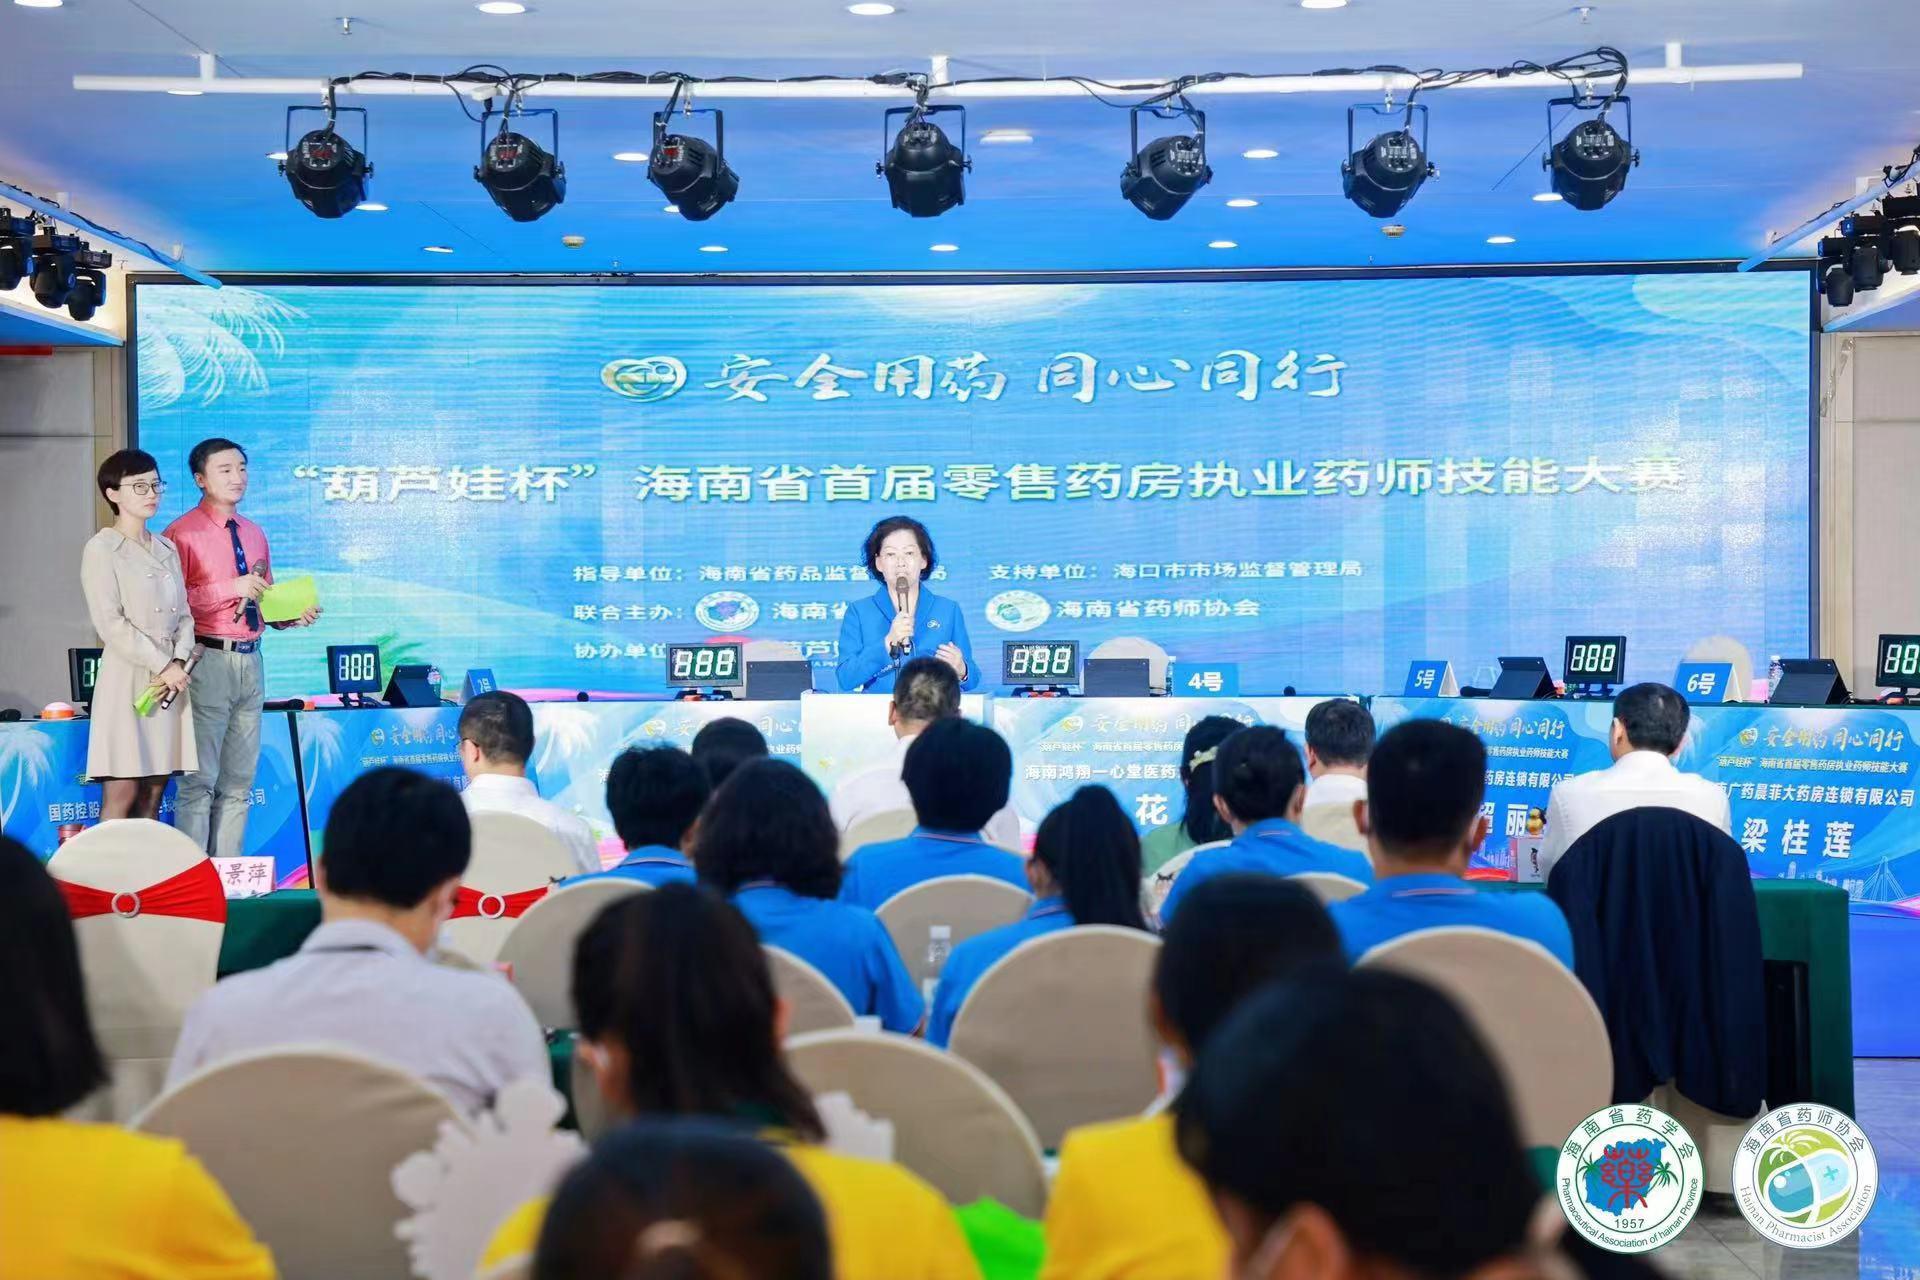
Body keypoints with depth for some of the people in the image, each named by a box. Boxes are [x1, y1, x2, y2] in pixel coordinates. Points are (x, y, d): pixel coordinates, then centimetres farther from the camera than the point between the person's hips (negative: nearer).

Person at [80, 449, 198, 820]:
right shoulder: (102, 549, -3)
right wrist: (162, 664, -12)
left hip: (171, 677, 6)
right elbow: (109, 623, -11)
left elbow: (184, 615, 13)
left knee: (153, 795, 4)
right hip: (127, 678, -6)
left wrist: (179, 662, -5)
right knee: (122, 794, -10)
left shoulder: (167, 549, 16)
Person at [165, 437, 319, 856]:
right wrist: (232, 588, -21)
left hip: (250, 661, 7)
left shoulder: (255, 534, 16)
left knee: (240, 781, 10)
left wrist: (293, 615, 3)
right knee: (200, 779, -6)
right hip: (208, 660, -7)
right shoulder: (183, 533, -6)